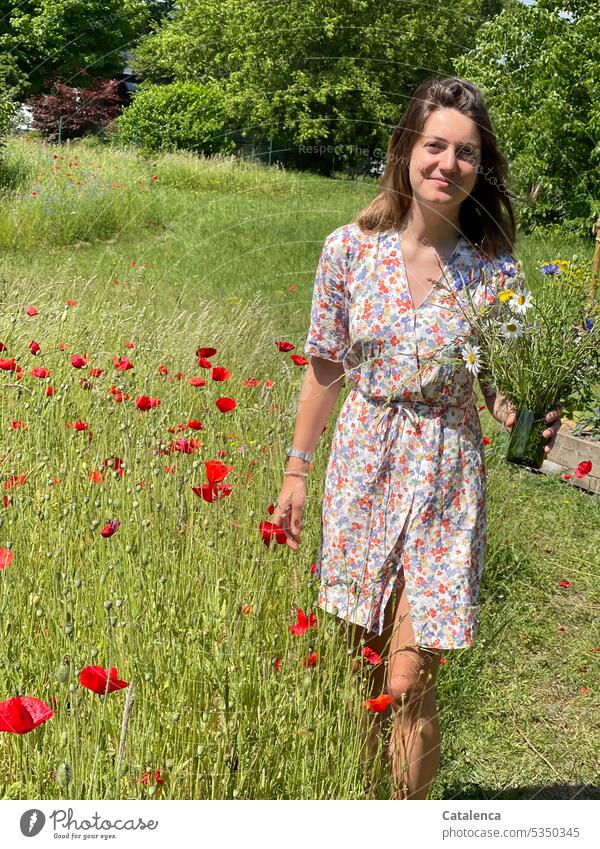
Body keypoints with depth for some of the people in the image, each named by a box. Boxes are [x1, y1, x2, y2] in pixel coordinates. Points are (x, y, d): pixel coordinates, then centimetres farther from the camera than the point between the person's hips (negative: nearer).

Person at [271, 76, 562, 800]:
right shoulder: (351, 247, -5)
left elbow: (500, 389, 0)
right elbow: (325, 367, 4)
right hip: (361, 465, 2)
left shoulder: (494, 269, -7)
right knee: (359, 664, 14)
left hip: (444, 476, -2)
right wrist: (297, 469, 8)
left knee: (407, 681, -2)